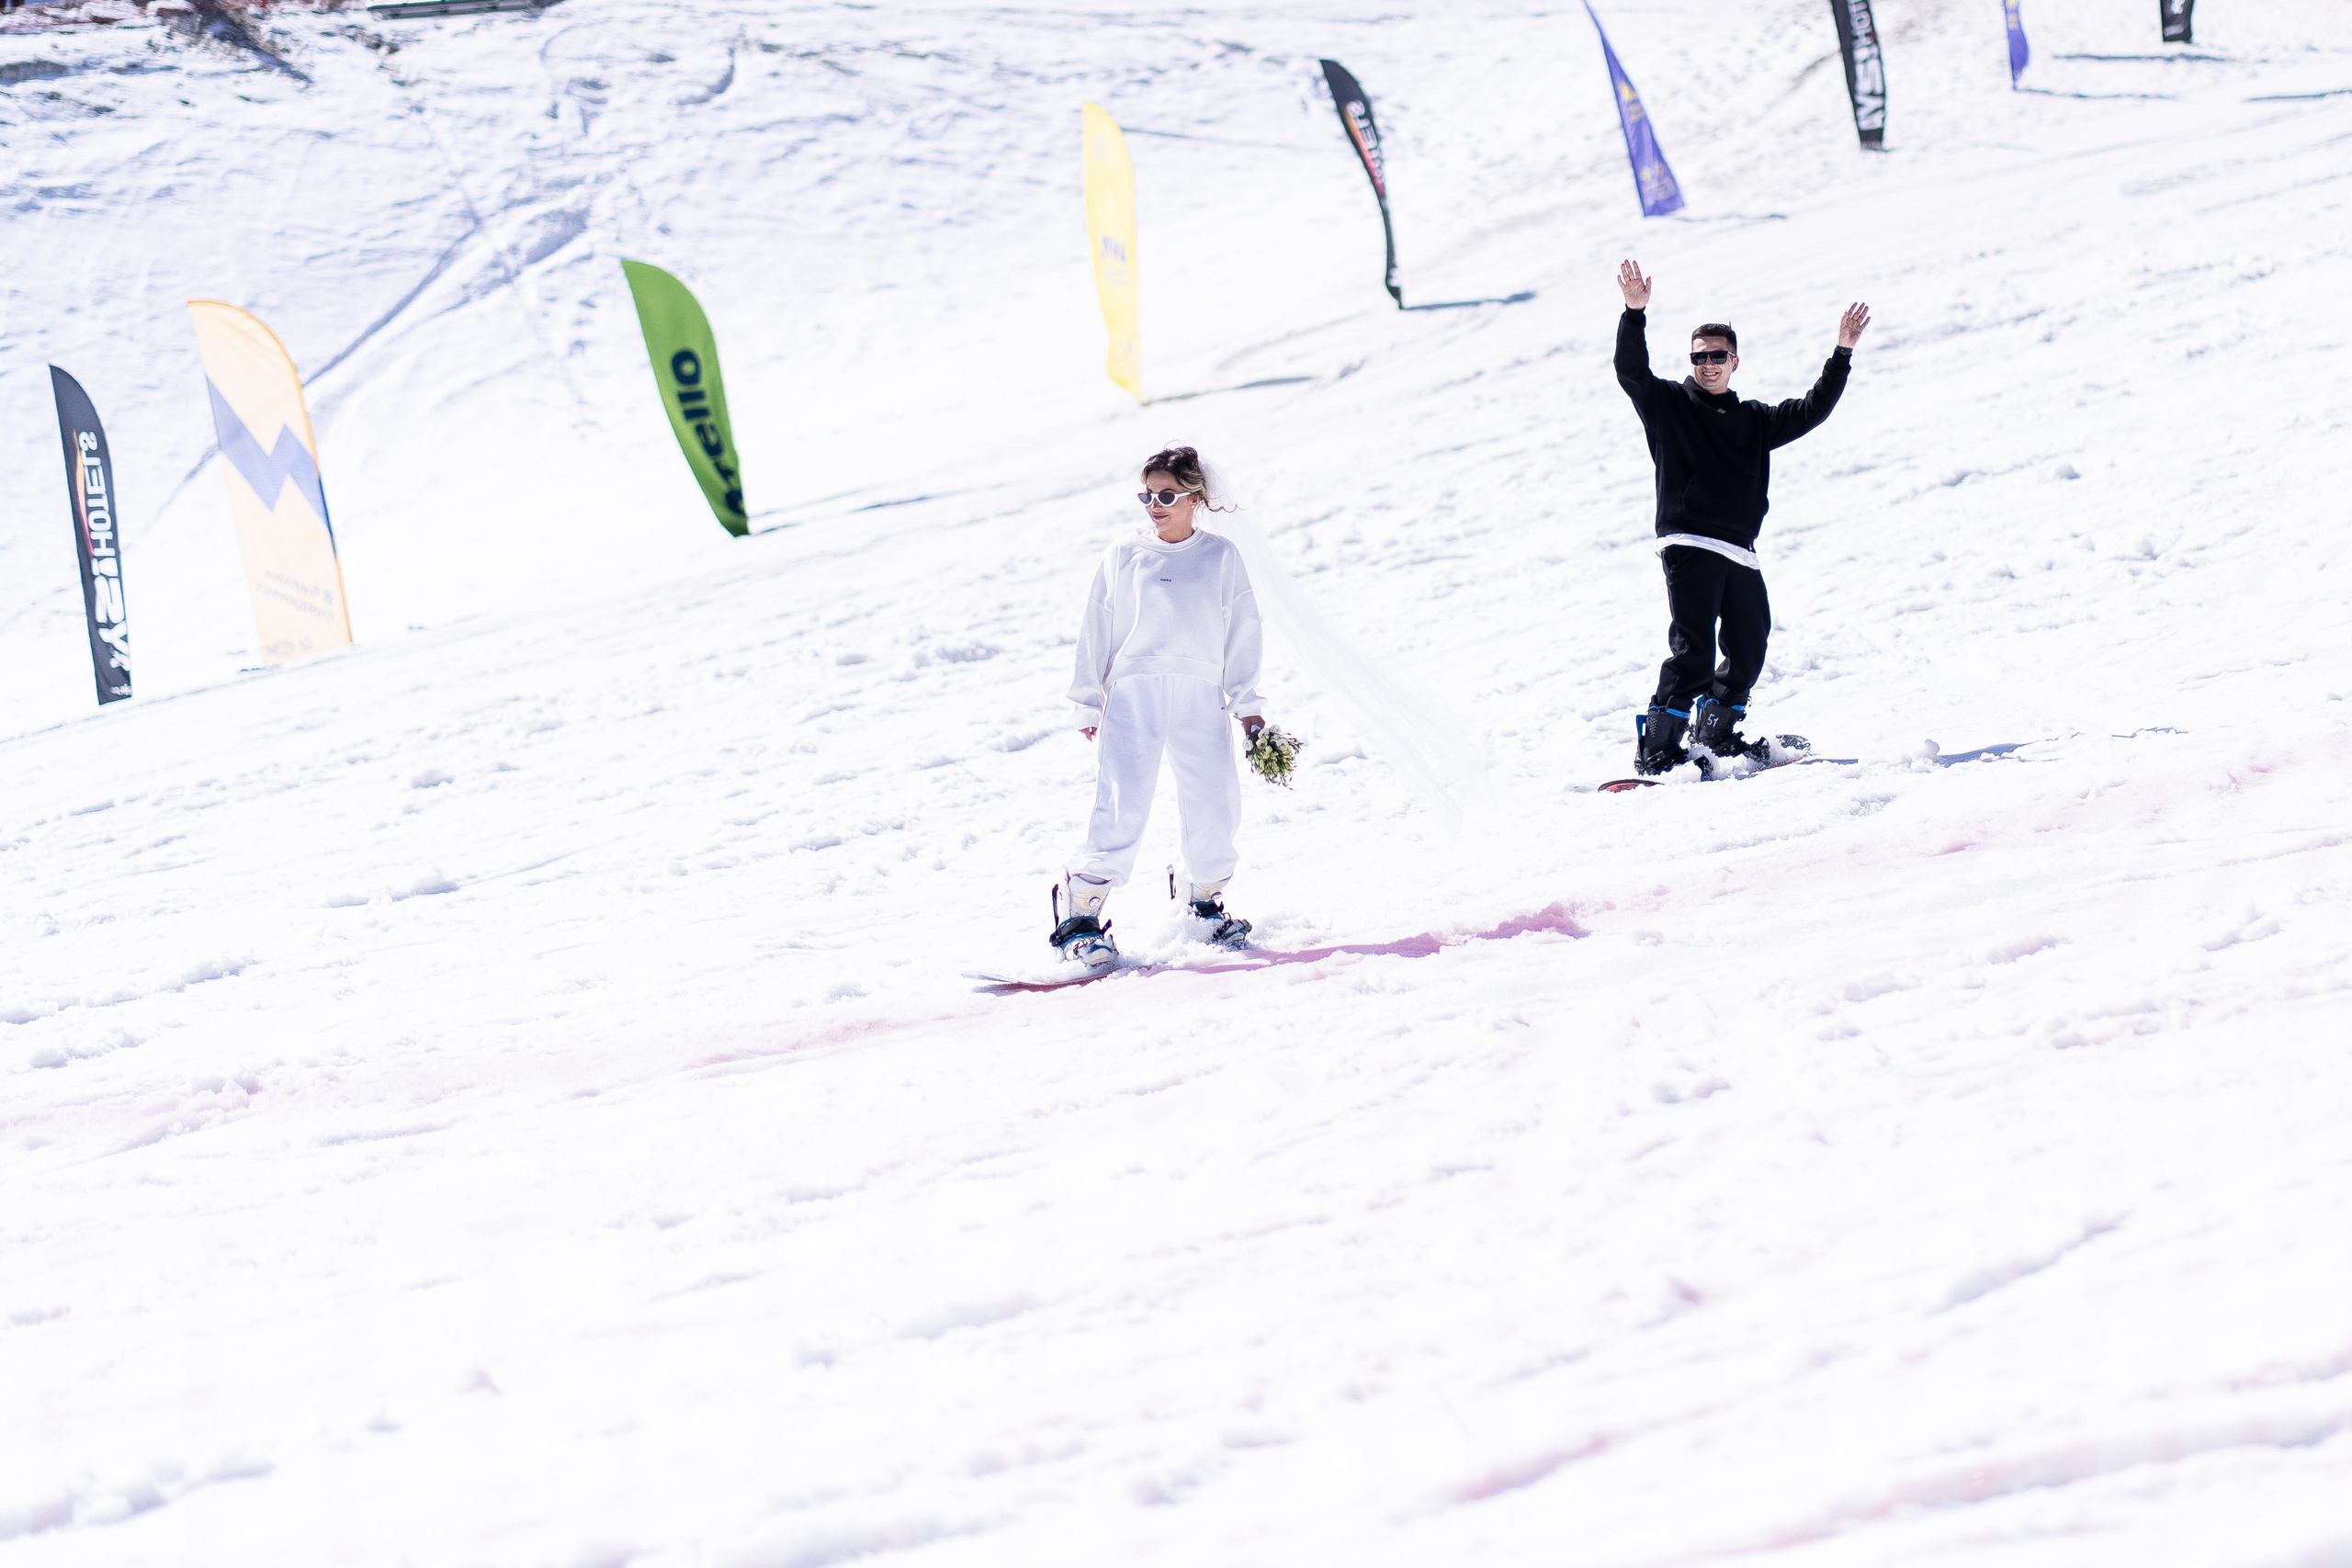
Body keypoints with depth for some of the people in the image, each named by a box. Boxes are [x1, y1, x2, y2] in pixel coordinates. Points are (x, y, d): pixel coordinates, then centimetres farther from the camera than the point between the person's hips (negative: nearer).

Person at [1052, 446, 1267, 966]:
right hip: (1133, 694, -2)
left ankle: (1205, 898, 23)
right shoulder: (1124, 556, 7)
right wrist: (1088, 705, 9)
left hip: (1202, 700, 2)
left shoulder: (1221, 557, 9)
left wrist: (1247, 701, 9)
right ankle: (1079, 914, -8)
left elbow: (1243, 631, 13)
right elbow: (1096, 631, 10)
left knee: (1216, 806, -1)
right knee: (1122, 808, -12)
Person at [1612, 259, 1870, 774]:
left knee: (1749, 651, 8)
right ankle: (1656, 749, -13)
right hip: (1688, 545, -6)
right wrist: (1635, 314, -19)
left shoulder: (1754, 421, 21)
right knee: (1692, 649, -16)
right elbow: (1631, 371, -5)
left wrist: (1842, 354, 11)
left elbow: (1811, 410, 19)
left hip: (1739, 553, 6)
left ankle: (1716, 732, 27)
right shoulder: (1668, 404, 9)